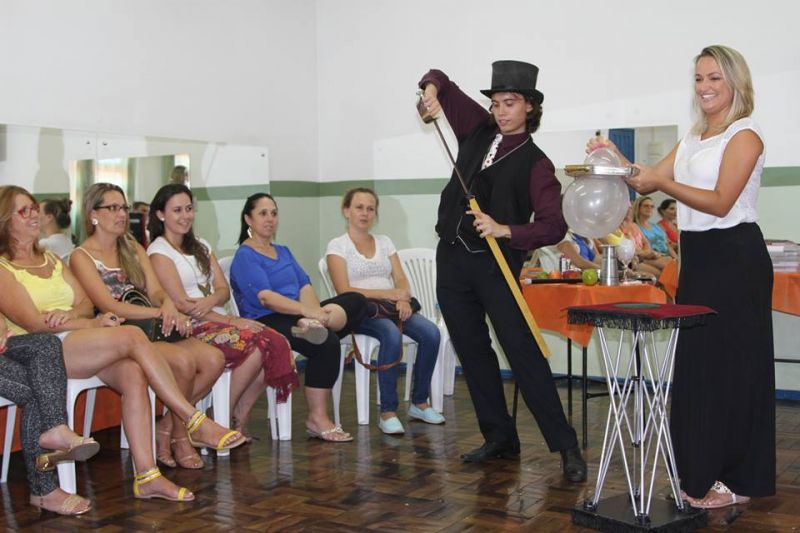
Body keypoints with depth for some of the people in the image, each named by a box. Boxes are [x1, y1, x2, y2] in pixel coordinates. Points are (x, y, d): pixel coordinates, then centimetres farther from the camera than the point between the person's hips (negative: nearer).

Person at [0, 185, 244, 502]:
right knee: (132, 336, -27)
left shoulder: (51, 260, 25)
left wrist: (72, 314, -10)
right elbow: (33, 322, -11)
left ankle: (146, 475, -27)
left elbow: (86, 303, 14)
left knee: (133, 374, -25)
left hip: (78, 344, 7)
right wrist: (93, 324, -15)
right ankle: (195, 423, -25)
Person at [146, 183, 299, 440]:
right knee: (255, 348, -30)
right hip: (189, 330, -7)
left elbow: (224, 290, 12)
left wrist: (210, 301, -13)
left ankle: (240, 419, -11)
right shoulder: (159, 251, -2)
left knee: (276, 343, -20)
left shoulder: (201, 246, 21)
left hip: (217, 321, 7)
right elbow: (181, 303, -11)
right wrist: (232, 321, -16)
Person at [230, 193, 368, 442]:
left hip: (297, 315, 8)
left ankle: (314, 325, -36)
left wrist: (315, 311, -12)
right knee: (327, 341, -31)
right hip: (266, 322, -8)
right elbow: (265, 298, -16)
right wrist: (306, 310, -27)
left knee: (356, 301, -9)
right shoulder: (244, 256, -2)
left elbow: (305, 285, 10)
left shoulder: (283, 252, 24)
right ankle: (317, 419, -25)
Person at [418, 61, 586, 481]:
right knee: (472, 351, 10)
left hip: (495, 265, -6)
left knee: (522, 352, -10)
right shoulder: (479, 130, 9)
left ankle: (565, 446, -3)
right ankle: (499, 438, 21)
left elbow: (554, 226, -15)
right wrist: (432, 89, -5)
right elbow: (440, 81, 18)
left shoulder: (535, 164, -6)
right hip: (452, 258, 6)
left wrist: (506, 231, -27)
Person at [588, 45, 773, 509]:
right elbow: (650, 182, 12)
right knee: (697, 362, 10)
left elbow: (720, 202, -17)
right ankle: (704, 473, 20)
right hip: (697, 257, 8)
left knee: (731, 364, -3)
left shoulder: (745, 135, -8)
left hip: (734, 258, -8)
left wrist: (663, 183, -25)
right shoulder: (693, 140, 15)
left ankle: (738, 479, 7)